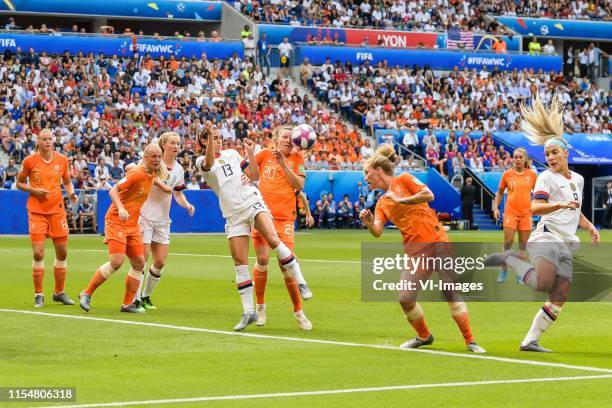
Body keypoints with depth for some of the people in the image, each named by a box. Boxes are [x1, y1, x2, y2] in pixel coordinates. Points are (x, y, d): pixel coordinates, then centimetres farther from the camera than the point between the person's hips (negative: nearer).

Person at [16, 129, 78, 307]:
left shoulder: (62, 160, 2)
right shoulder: (29, 161, -5)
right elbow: (19, 183, 4)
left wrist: (71, 193, -4)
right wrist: (33, 190, -13)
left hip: (57, 211, 3)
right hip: (36, 212, -3)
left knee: (62, 253, 6)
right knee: (38, 254, -9)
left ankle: (59, 292, 22)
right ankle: (38, 295, 3)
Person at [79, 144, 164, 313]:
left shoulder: (151, 175, 9)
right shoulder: (137, 173, -16)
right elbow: (113, 191, -21)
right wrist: (121, 209, -35)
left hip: (132, 224, 9)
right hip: (116, 221, -8)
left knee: (139, 262, 2)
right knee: (116, 261, -19)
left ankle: (127, 304, 9)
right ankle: (86, 294, -5)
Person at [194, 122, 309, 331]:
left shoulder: (231, 153, 14)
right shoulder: (201, 162, 5)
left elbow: (255, 175, 11)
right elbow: (209, 161, -22)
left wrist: (250, 152, -1)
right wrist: (210, 135, -36)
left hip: (252, 202, 1)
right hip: (233, 215, -1)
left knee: (273, 240, -25)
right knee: (240, 262, -4)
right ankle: (248, 312, 3)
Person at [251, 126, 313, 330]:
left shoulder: (297, 158, 7)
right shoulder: (264, 154, 7)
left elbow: (299, 185, -5)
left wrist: (283, 163, -13)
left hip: (285, 217, 0)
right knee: (262, 260, -12)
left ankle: (298, 312, 9)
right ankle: (260, 306, 8)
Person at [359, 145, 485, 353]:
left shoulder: (404, 180, 4)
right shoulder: (382, 203, 18)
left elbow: (429, 195, -11)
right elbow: (377, 231, 3)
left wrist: (401, 200, -11)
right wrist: (368, 223, -17)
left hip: (436, 241, -5)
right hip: (415, 251, 5)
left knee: (450, 291, -11)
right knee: (405, 298, -9)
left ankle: (470, 341, -3)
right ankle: (423, 336, 15)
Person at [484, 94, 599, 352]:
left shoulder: (578, 179, 21)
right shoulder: (546, 178, -2)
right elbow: (535, 207, -17)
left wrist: (590, 227, 18)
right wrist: (561, 205, -31)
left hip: (566, 245, 7)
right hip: (547, 239, -7)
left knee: (559, 299, -2)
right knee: (543, 284, -29)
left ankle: (530, 341, 2)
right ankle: (509, 260, -5)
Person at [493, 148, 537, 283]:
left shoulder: (532, 174, 2)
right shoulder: (507, 174, 1)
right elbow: (500, 192, 11)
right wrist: (496, 207, 1)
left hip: (526, 213, 1)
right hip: (510, 212, -1)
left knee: (523, 244, 2)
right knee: (508, 242, -4)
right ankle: (504, 271, 7)